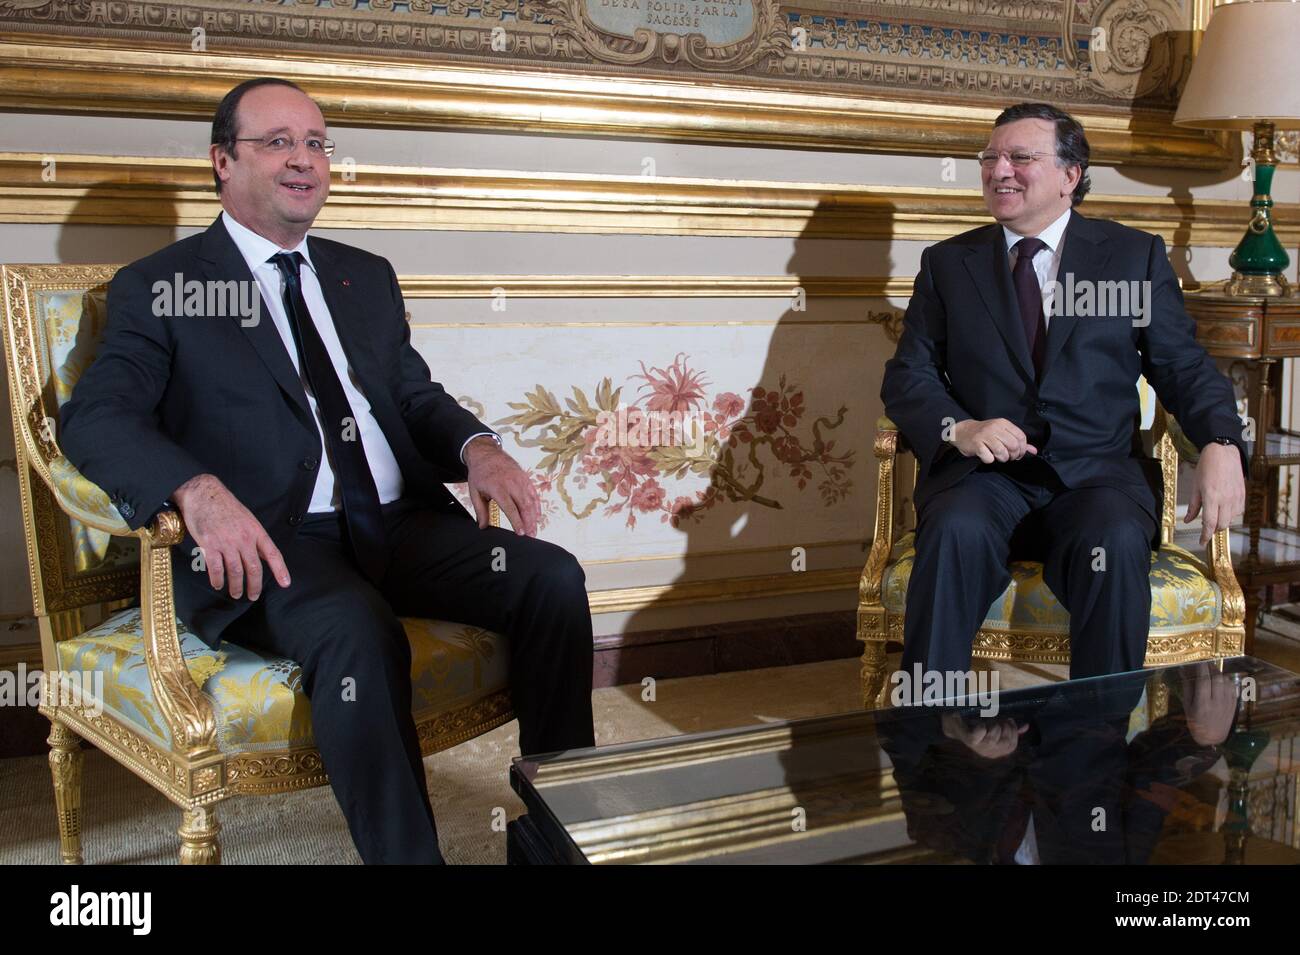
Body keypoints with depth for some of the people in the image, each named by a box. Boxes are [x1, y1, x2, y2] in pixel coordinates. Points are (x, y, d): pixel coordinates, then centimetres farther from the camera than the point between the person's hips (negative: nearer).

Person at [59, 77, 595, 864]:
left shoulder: (367, 276, 22)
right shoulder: (159, 288, 5)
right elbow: (95, 417, -6)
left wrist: (476, 445, -4)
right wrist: (200, 492, -28)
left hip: (399, 525, 5)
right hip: (271, 542, -5)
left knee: (552, 577, -18)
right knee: (359, 631, -36)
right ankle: (406, 853, -20)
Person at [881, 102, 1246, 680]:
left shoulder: (1136, 255, 13)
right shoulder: (946, 262, 14)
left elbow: (1183, 365, 9)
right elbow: (908, 374, 8)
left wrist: (1221, 445, -12)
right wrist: (959, 428, -14)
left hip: (1098, 475, 0)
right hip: (984, 476, 1)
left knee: (1116, 543, -33)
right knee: (956, 531, -33)